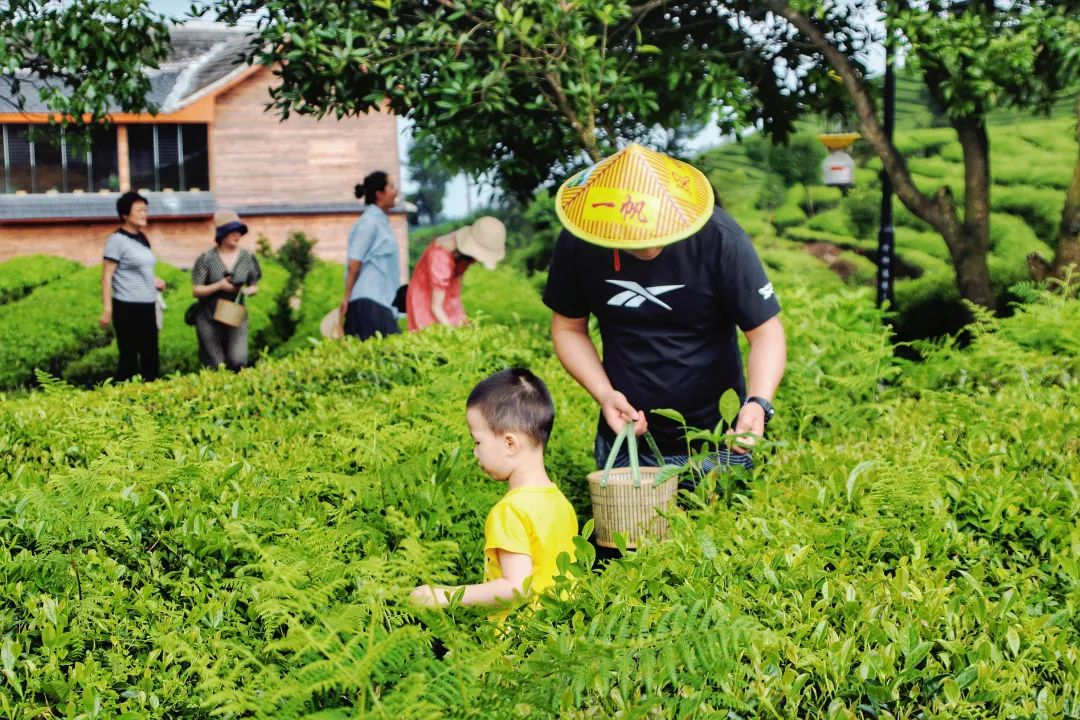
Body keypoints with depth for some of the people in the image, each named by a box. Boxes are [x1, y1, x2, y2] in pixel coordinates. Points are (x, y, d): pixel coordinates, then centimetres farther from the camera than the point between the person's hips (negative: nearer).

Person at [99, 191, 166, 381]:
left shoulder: (142, 239, 12)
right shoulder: (117, 240, -10)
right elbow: (107, 277, -12)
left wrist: (153, 280, 5)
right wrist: (107, 309, -18)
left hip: (148, 307, 7)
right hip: (127, 308, -7)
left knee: (151, 356, 9)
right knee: (129, 357, -1)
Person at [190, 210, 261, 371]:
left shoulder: (247, 258, 3)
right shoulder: (206, 259, -5)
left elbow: (255, 287, 11)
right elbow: (196, 290, -6)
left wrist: (248, 291, -12)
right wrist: (219, 286, -20)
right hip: (209, 320, -2)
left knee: (238, 362, -12)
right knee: (216, 367, 0)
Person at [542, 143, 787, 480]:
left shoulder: (720, 238, -19)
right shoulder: (577, 244, -12)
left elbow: (766, 332, -14)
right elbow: (568, 327, 2)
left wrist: (758, 402, -31)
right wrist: (604, 394, -12)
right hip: (624, 439, 2)